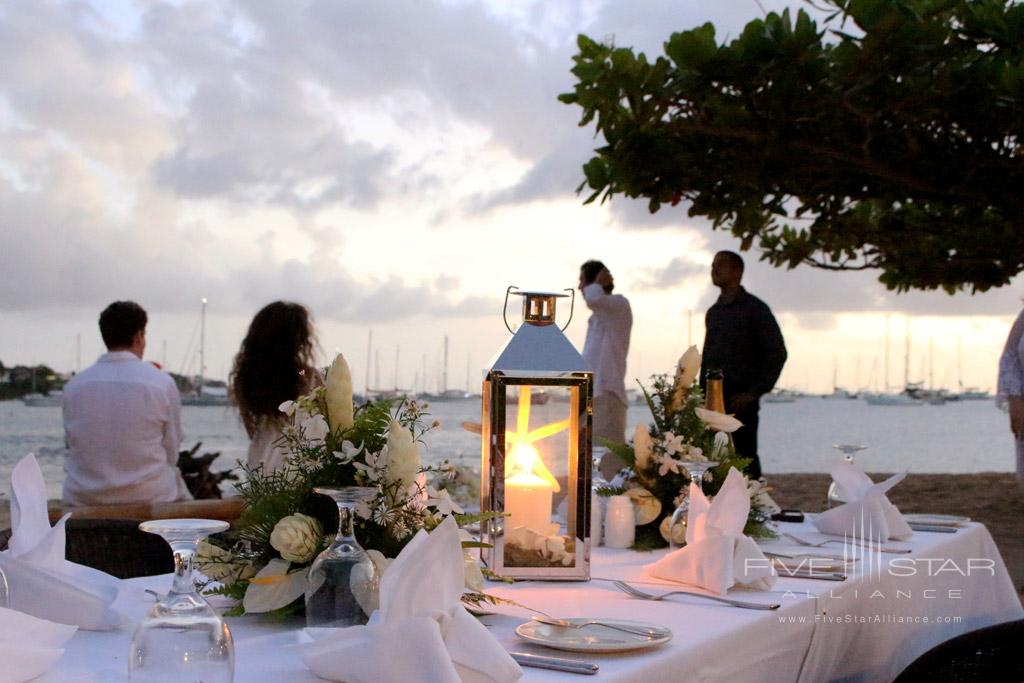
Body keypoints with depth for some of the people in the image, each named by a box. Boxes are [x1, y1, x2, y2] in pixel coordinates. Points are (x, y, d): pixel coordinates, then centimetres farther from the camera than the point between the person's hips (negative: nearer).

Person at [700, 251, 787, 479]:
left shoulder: (755, 308, -2)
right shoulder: (713, 312, 18)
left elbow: (777, 353, -6)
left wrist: (755, 392, -11)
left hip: (740, 399, -6)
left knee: (744, 458, -6)